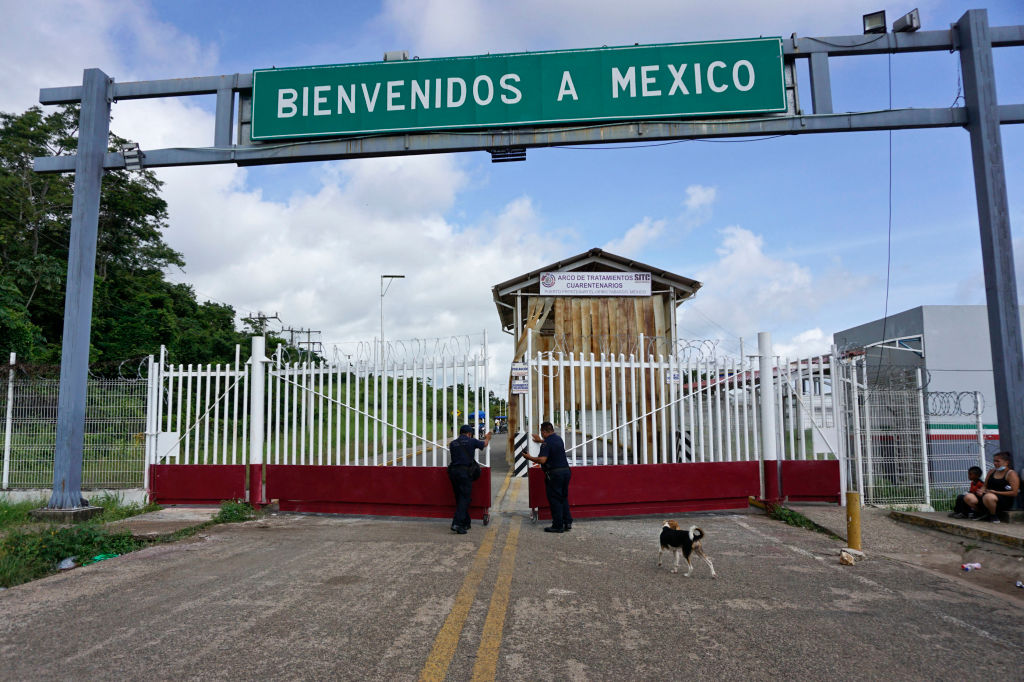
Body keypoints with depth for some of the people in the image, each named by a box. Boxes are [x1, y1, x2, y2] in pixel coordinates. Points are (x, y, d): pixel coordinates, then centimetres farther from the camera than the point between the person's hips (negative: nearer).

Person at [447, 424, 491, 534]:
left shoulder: (452, 444, 10)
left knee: (459, 498, 14)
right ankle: (457, 524, -17)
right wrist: (487, 438, 42)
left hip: (453, 471, 5)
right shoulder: (471, 441, 0)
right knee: (464, 498, -5)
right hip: (465, 472, -5)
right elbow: (484, 444, 19)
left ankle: (466, 523, 22)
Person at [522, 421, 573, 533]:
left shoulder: (547, 443, -15)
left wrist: (530, 457, -13)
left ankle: (558, 526, 5)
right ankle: (567, 522, 18)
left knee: (554, 500, 1)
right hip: (566, 470, 8)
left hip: (554, 473, -8)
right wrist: (541, 441, 40)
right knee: (564, 498, 17)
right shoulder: (559, 438, 10)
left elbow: (542, 460, -25)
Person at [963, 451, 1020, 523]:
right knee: (968, 497, -20)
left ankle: (993, 515, -12)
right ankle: (981, 513, 8)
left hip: (1005, 500, -6)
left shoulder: (1011, 474, -3)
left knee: (988, 497, -42)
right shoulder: (991, 472, 17)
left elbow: (1014, 493, -10)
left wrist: (995, 492, -14)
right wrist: (981, 491, -3)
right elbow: (985, 486, 22)